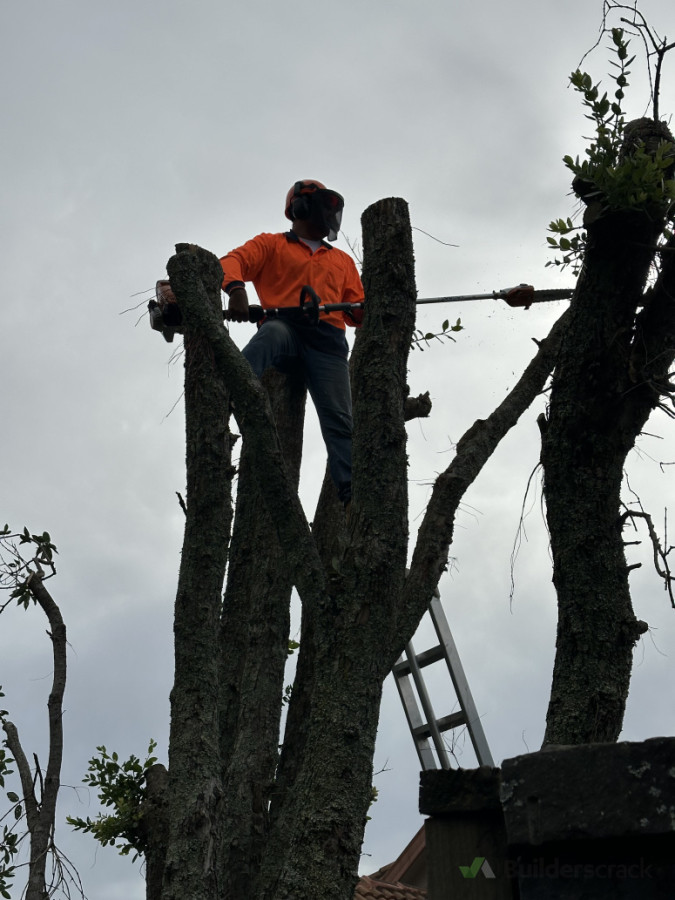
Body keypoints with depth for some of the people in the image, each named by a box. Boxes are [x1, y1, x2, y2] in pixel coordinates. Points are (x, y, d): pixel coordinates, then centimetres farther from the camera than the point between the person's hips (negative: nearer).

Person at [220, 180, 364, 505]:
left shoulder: (343, 261, 35)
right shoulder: (271, 245, 22)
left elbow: (357, 311, 29)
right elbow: (232, 262, 4)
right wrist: (236, 289, -19)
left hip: (327, 341, 3)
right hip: (285, 328, -3)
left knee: (339, 420, -15)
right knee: (272, 333, -40)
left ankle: (351, 494, -27)